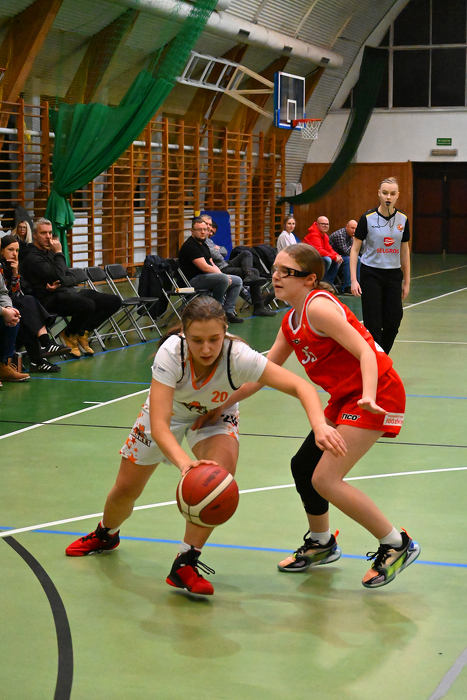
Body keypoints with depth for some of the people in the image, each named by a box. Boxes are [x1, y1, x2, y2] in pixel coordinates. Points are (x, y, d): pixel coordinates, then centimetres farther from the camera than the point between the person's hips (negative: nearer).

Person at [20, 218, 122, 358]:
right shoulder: (32, 258, -7)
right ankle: (69, 335, -8)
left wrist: (59, 283, -10)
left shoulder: (50, 252, 21)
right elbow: (58, 276, -18)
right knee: (87, 305, -38)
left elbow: (72, 278, 14)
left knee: (114, 301, -3)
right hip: (52, 299, -9)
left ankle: (82, 333, 3)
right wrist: (59, 253, -6)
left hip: (71, 293, 9)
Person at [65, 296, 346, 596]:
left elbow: (301, 386, -39)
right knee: (125, 490, 8)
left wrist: (320, 425, -58)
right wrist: (183, 461, -64)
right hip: (169, 412, 0)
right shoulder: (171, 352, -39)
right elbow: (158, 425, -45)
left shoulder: (238, 356, -38)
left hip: (215, 417, 0)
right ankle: (106, 535, 46)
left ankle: (185, 564, -16)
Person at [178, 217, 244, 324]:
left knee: (237, 281, 8)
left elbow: (212, 265, 19)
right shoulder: (190, 246, -15)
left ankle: (228, 312, -2)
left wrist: (221, 274, -1)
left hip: (205, 276, 11)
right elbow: (204, 267, -20)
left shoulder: (203, 244, 19)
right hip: (193, 280, -11)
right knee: (223, 279, -34)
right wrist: (223, 275, -12)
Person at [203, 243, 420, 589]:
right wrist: (220, 406, 15)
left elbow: (366, 352, -24)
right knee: (302, 466, 14)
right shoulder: (291, 322, 11)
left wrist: (369, 397, -40)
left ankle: (397, 545, 0)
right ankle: (321, 543, 37)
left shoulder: (318, 307, -17)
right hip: (345, 398, 9)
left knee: (325, 480, -14)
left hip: (377, 394, -9)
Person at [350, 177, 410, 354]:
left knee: (393, 323, 2)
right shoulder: (368, 218, -8)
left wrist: (407, 280, 12)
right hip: (371, 274, -3)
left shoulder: (402, 219, 3)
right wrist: (354, 280, -11)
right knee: (373, 323, -4)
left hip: (394, 275, 3)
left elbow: (404, 250, 12)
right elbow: (355, 249, -4)